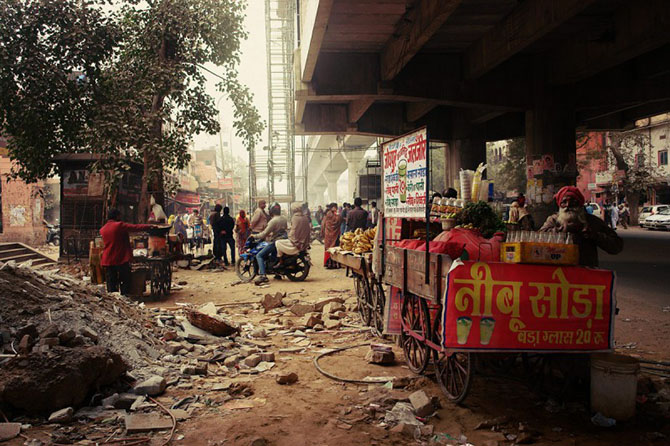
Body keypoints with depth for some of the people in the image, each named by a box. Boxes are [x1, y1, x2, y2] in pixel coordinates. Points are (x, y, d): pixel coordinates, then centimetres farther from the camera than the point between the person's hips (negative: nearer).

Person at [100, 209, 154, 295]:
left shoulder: (102, 229, 8)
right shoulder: (120, 225, -10)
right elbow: (135, 228, -11)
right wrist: (149, 226, -3)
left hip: (108, 260, 5)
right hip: (122, 259, -5)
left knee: (111, 285, 7)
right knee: (125, 282, 3)